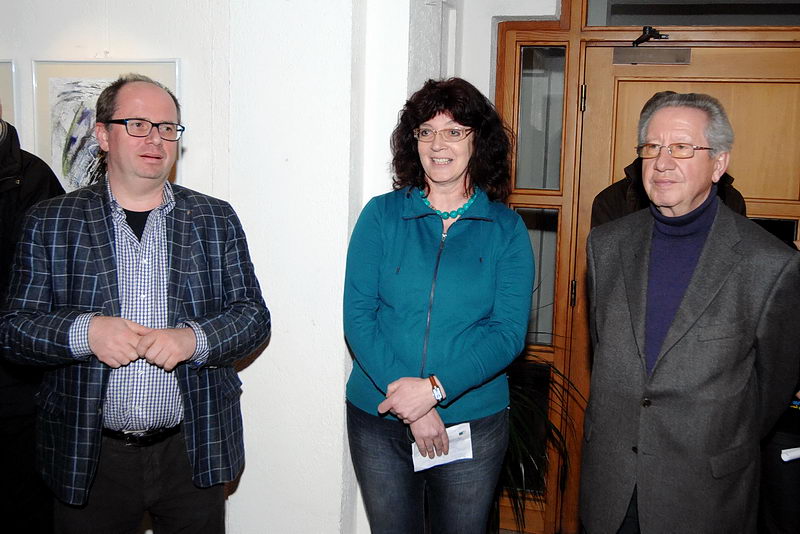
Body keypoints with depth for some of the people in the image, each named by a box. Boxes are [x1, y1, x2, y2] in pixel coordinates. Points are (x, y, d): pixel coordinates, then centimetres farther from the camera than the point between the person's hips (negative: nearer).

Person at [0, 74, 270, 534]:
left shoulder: (216, 220, 4)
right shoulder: (51, 223, 1)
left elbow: (254, 316, 2)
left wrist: (194, 338, -17)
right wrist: (84, 332, -21)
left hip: (192, 452, 1)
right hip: (90, 457, 0)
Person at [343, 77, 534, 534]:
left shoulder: (506, 229, -2)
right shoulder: (381, 215, -1)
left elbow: (509, 331, -9)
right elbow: (358, 316, -7)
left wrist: (434, 387, -20)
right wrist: (408, 399, -16)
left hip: (473, 423, 0)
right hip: (378, 417, 1)